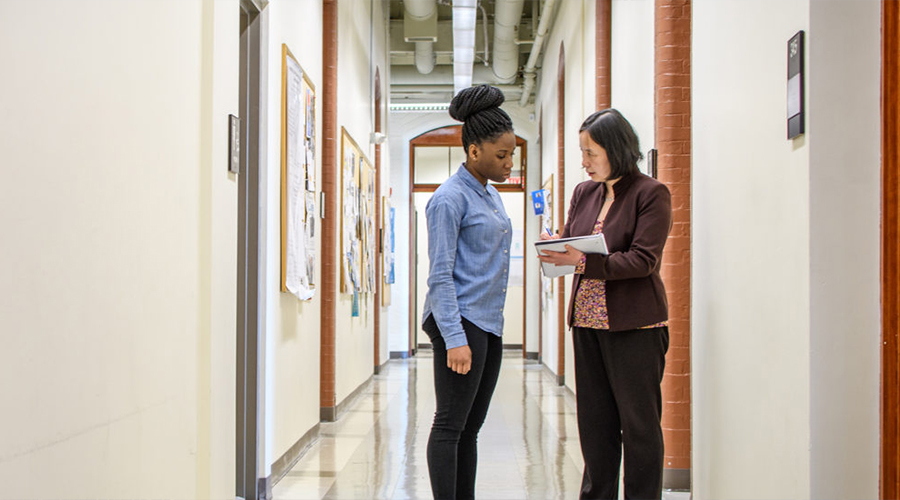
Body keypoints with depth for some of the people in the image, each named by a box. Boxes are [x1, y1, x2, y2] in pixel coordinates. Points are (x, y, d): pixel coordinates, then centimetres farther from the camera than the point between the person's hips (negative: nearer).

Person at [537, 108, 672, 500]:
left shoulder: (651, 194, -7)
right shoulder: (584, 192, 12)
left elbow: (643, 259, -16)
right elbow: (571, 244, 14)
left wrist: (583, 261, -24)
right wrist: (554, 249, -9)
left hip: (633, 324, -6)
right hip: (587, 321, 6)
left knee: (639, 423, 2)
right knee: (594, 421, 12)